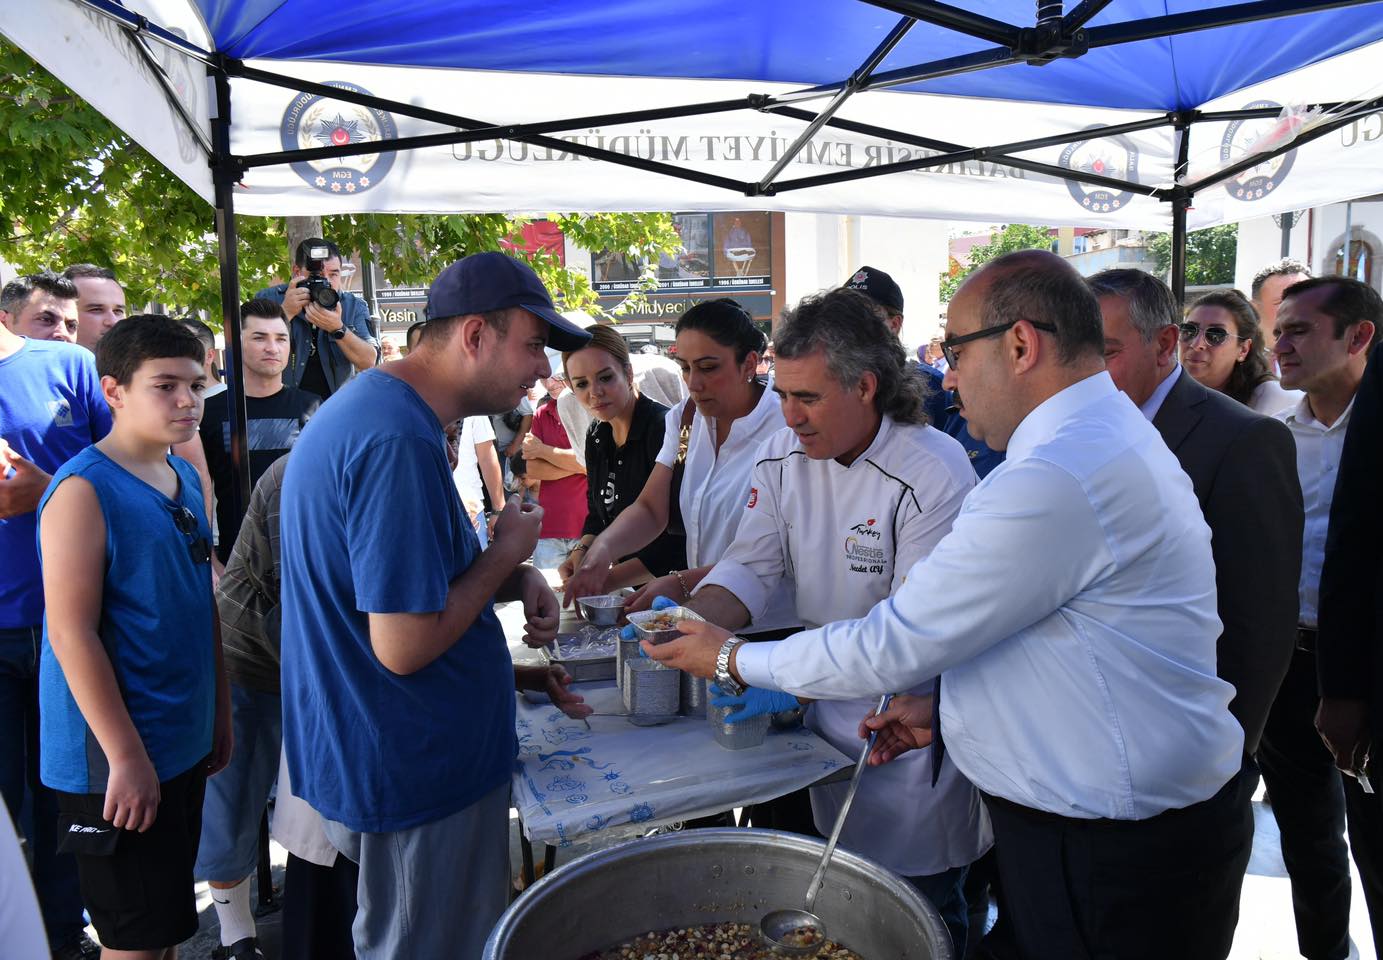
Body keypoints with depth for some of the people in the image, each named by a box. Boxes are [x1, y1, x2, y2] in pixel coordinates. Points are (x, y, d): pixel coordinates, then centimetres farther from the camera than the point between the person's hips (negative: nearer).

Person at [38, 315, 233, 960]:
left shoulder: (185, 478, 6)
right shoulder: (83, 490, -17)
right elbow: (72, 634, -20)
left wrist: (220, 710, 15)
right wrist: (126, 755, -19)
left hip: (184, 743, 7)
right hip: (119, 759, -7)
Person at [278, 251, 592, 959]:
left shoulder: (371, 407, 7)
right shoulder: (399, 443, -27)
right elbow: (405, 646, -28)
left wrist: (515, 580, 0)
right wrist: (507, 554, -14)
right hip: (414, 775, -10)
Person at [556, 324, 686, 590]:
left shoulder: (665, 429, -16)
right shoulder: (597, 437, 8)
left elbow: (678, 539, -20)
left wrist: (609, 580, -24)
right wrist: (581, 551, -3)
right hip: (629, 590, 5)